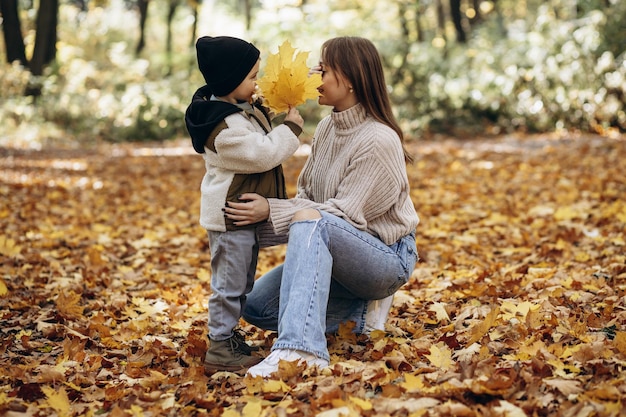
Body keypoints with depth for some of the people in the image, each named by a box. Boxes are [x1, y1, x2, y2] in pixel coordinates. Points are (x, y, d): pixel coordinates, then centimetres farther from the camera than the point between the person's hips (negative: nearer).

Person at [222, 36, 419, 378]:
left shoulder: (379, 141, -20)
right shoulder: (328, 127, 5)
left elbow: (346, 214, -22)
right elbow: (306, 192, 10)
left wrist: (272, 211, -25)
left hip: (387, 257, -9)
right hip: (334, 251, 9)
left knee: (311, 220, -38)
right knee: (256, 306, -4)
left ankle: (300, 350, -49)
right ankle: (359, 309, 4)